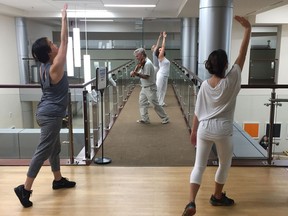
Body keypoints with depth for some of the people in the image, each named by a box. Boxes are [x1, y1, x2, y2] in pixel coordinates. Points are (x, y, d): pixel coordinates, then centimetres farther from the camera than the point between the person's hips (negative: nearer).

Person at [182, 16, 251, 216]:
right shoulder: (231, 81, -11)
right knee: (225, 164, 22)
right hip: (222, 130, -3)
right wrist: (248, 29, -2)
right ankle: (217, 196, 37)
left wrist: (194, 131, 14)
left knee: (199, 166, 8)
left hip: (204, 129, 3)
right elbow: (242, 55, -7)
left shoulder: (205, 85, -1)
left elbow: (198, 111, 3)